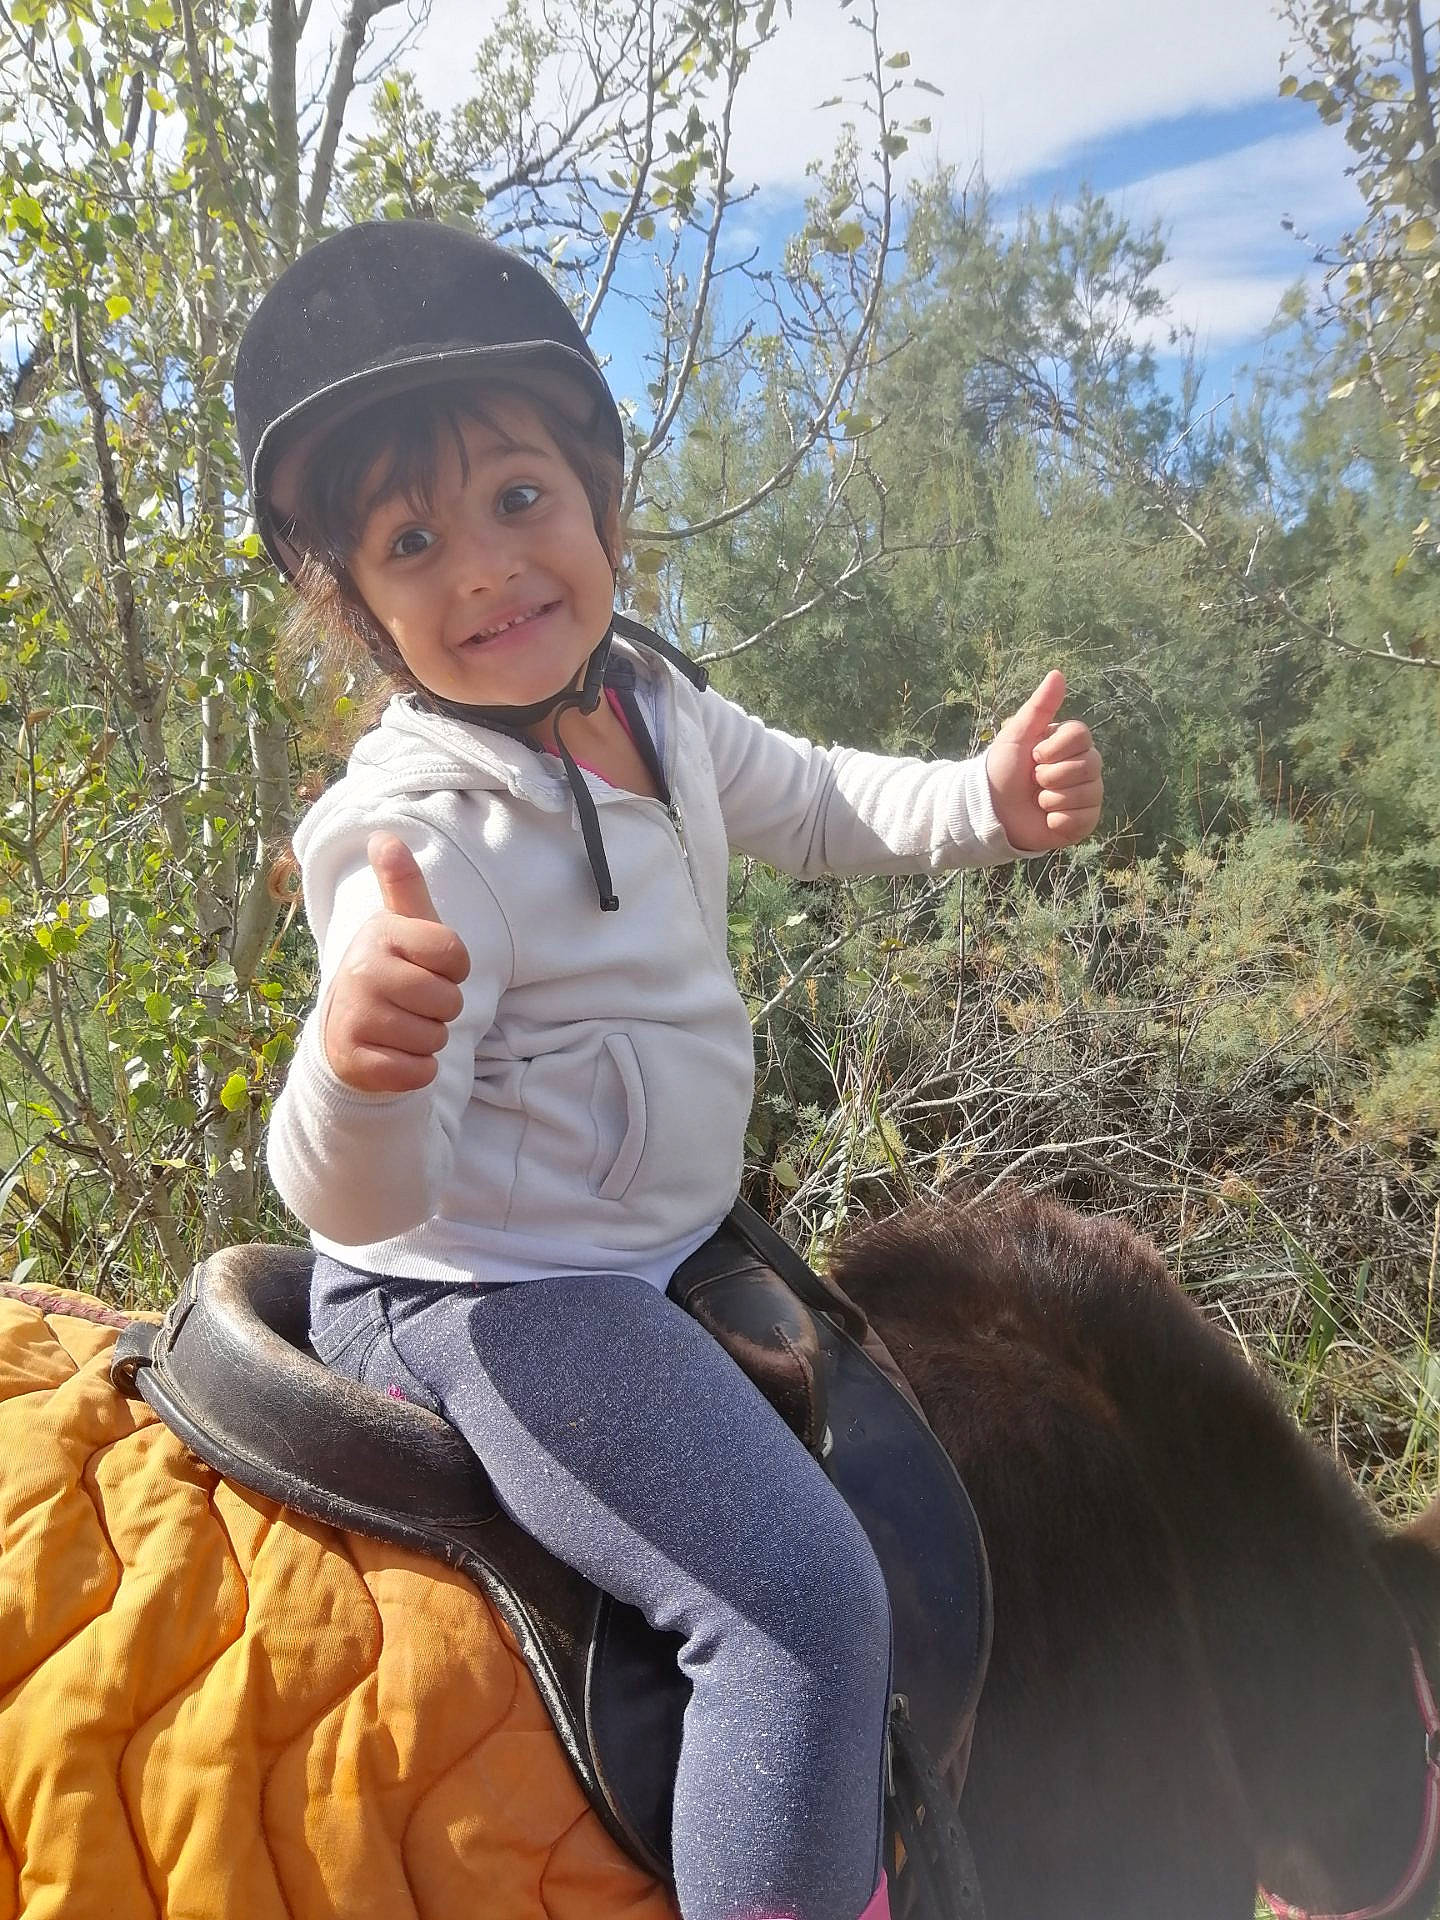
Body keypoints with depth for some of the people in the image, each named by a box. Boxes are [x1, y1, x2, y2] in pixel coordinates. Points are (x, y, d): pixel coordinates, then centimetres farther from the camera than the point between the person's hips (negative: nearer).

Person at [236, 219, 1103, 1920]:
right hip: (476, 1289, -9)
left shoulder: (650, 697, -3)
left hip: (644, 1242, 9)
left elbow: (810, 806, 17)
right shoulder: (429, 829, -27)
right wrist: (359, 1059, -53)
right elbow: (366, 1193, -30)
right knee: (804, 1601, -24)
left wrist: (988, 800, 1)